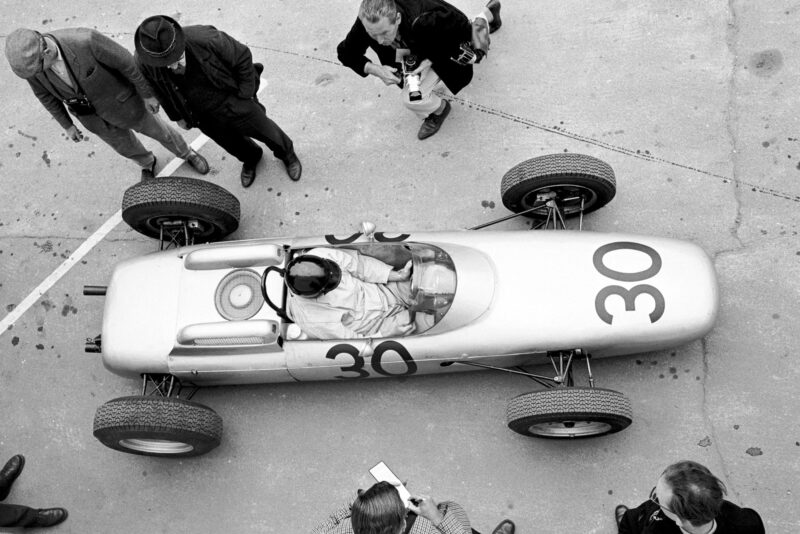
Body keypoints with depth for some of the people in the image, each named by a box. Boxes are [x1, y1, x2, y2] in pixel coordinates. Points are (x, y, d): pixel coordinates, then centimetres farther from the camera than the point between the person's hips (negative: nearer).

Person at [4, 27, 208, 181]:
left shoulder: (85, 41, -39)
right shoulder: (27, 57, -23)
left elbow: (127, 62, -24)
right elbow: (45, 93, -3)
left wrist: (147, 95, -11)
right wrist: (66, 124, 7)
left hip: (120, 102, -3)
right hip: (90, 111, 4)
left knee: (156, 129, 21)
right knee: (125, 145, 25)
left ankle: (185, 152, 52)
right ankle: (147, 162, 59)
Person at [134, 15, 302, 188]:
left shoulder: (206, 39, -37)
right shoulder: (145, 62, -27)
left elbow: (242, 57, -20)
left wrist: (245, 97, -13)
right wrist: (177, 116, 8)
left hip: (233, 101, -3)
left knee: (264, 130, 21)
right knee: (231, 143, 27)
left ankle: (286, 152, 53)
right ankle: (250, 157, 60)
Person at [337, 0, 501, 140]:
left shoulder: (422, 22, -49)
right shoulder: (368, 22, -36)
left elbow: (462, 29, -32)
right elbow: (346, 52, -22)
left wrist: (431, 60, -37)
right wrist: (375, 69, -37)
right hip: (415, 49, 5)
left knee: (412, 98, -23)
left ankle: (439, 108, 17)